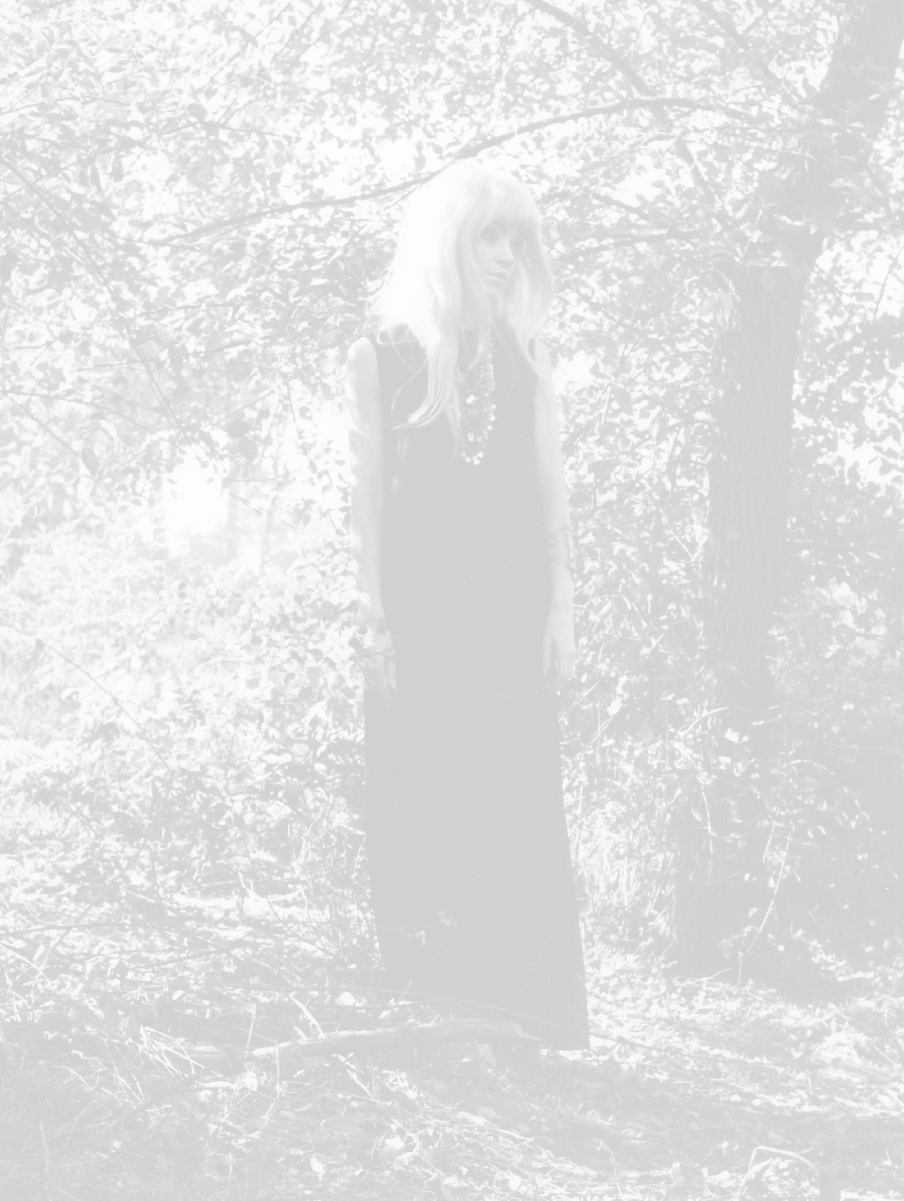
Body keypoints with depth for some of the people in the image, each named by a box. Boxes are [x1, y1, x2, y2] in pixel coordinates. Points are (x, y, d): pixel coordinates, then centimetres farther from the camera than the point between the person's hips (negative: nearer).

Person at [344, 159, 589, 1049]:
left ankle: (535, 1013, 2)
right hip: (418, 608, -2)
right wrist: (373, 617, -6)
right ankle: (432, 1012, 4)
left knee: (520, 810, 0)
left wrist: (561, 606, 2)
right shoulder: (383, 356, 2)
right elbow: (369, 492, 0)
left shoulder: (523, 358, 10)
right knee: (423, 813, -1)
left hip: (511, 608, 2)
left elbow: (551, 489, 9)